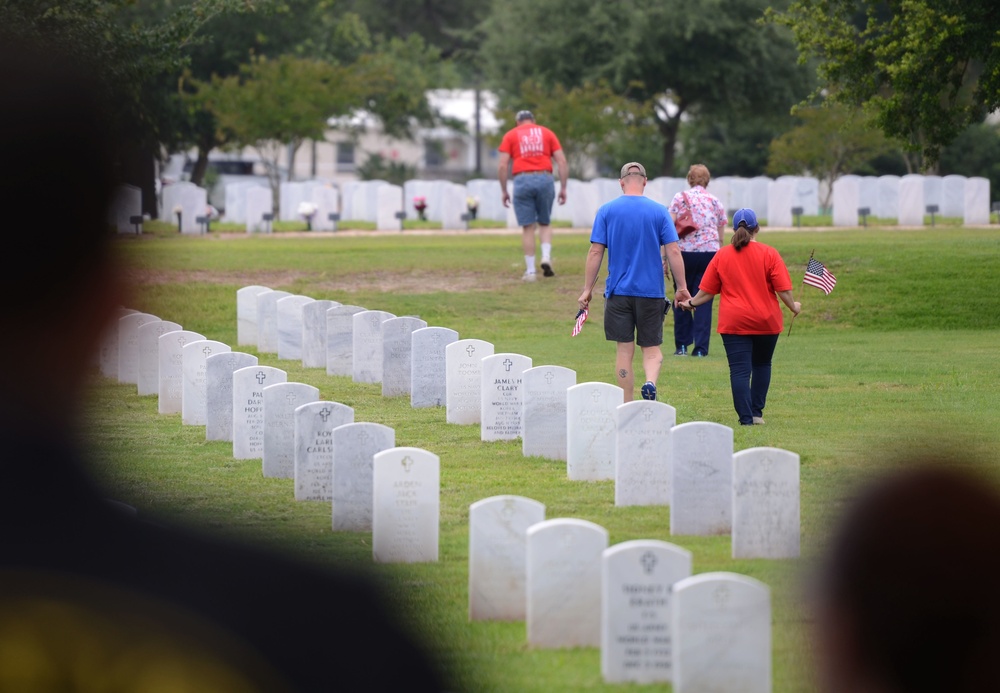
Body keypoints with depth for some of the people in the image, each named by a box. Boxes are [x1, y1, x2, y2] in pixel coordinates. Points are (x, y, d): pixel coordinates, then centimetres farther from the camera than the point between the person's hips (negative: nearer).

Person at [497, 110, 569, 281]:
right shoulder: (547, 133, 14)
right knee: (545, 223, 16)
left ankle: (530, 270, 2)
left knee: (527, 227, 3)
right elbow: (562, 161, 6)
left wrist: (503, 191, 7)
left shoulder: (510, 135, 11)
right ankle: (546, 257, -6)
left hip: (522, 181, -1)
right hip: (545, 180, 1)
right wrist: (563, 188, 8)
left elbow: (503, 165, 1)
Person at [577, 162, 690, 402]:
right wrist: (682, 288, 2)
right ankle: (650, 383, -21)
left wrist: (587, 290, 2)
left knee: (624, 349, 7)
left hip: (618, 291, 0)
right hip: (651, 292, 0)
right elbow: (673, 252, -5)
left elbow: (595, 252, -2)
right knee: (652, 348, 9)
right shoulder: (659, 211, -1)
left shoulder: (606, 211, 0)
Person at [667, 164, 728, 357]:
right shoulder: (715, 202, 11)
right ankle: (700, 347, -2)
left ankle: (682, 346, 12)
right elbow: (721, 237, 13)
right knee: (704, 301, 4)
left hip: (685, 252, -2)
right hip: (710, 252, 2)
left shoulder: (680, 198, 3)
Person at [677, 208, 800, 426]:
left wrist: (692, 303, 22)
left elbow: (707, 291, 4)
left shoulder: (722, 256, 1)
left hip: (733, 322, -1)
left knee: (740, 371, -2)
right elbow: (783, 288, -5)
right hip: (766, 321, 1)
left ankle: (746, 417, -9)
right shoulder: (769, 254, -3)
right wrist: (793, 306, 14)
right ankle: (756, 412, 18)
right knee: (762, 365, 20)